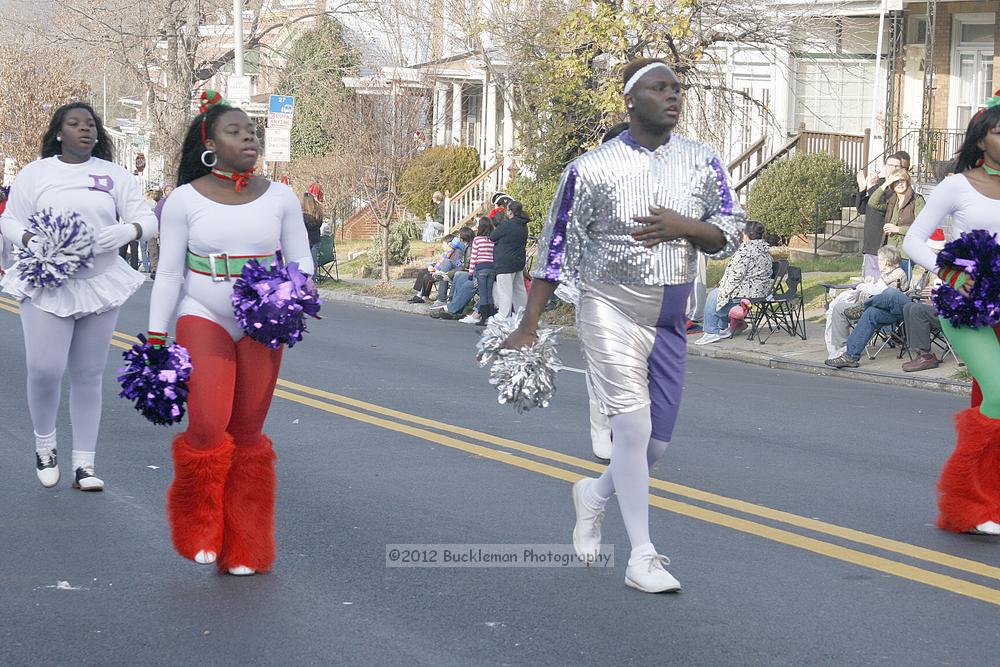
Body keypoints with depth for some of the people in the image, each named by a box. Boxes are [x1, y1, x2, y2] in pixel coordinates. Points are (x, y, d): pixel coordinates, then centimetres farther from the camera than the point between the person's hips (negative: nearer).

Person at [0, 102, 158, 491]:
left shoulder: (115, 176, 6)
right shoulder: (35, 174, 4)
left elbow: (147, 219, 5)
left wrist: (127, 231, -17)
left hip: (100, 284, 2)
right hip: (46, 284, -2)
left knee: (88, 375, 5)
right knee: (45, 369, -12)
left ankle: (84, 464, 11)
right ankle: (45, 444, 15)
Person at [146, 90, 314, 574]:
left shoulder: (279, 197, 3)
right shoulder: (185, 199, -3)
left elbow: (301, 262, 7)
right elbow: (168, 273, 0)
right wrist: (156, 338, -2)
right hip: (203, 318, -2)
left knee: (247, 434, 6)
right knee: (207, 428, -16)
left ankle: (244, 547, 17)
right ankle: (200, 531, 8)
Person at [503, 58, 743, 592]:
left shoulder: (702, 163, 5)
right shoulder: (591, 168, -6)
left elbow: (730, 235, 3)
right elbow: (556, 249, -2)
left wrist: (684, 226, -18)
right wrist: (527, 326, -4)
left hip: (670, 320, 5)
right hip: (610, 310, -5)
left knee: (657, 440, 9)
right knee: (634, 426, -12)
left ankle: (594, 495, 38)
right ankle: (641, 558, -5)